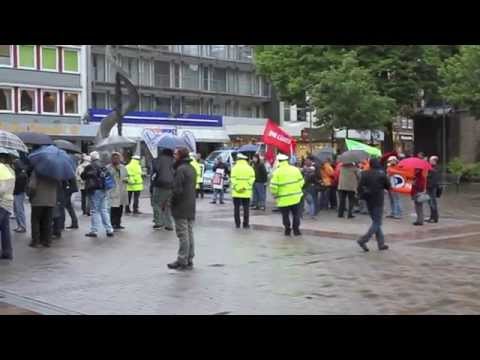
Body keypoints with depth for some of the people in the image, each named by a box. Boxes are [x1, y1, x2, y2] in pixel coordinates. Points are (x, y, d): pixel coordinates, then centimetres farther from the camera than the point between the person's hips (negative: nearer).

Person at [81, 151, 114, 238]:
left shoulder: (89, 167, -10)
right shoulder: (104, 167, 6)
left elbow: (83, 176, 3)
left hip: (94, 190, -6)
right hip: (103, 190, 6)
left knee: (95, 211, -1)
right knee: (104, 210, 10)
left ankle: (94, 231, 0)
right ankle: (109, 230, 9)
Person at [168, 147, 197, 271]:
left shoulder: (180, 169, -17)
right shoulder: (192, 168, 14)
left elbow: (177, 190, -21)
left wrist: (170, 201, -8)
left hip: (181, 208, -9)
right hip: (191, 208, 9)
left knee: (183, 235, -5)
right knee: (189, 234, 12)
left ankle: (182, 261, -1)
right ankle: (189, 260, 18)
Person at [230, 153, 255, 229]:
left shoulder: (234, 168, -3)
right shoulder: (249, 168, 2)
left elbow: (233, 179, -11)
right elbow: (252, 179, -5)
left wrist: (237, 188, -9)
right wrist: (246, 187, -6)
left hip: (236, 192, -1)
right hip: (246, 192, 1)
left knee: (236, 208, 7)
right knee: (246, 208, 7)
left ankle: (237, 224, 7)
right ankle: (246, 224, 5)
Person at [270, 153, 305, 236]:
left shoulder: (277, 172, -11)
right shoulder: (295, 169, -1)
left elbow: (273, 186, -14)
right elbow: (301, 182, 3)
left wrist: (275, 195, 3)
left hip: (283, 199, -2)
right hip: (296, 197, 2)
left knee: (285, 215, 11)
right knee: (296, 214, 13)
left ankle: (287, 230, 13)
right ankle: (296, 230, 12)